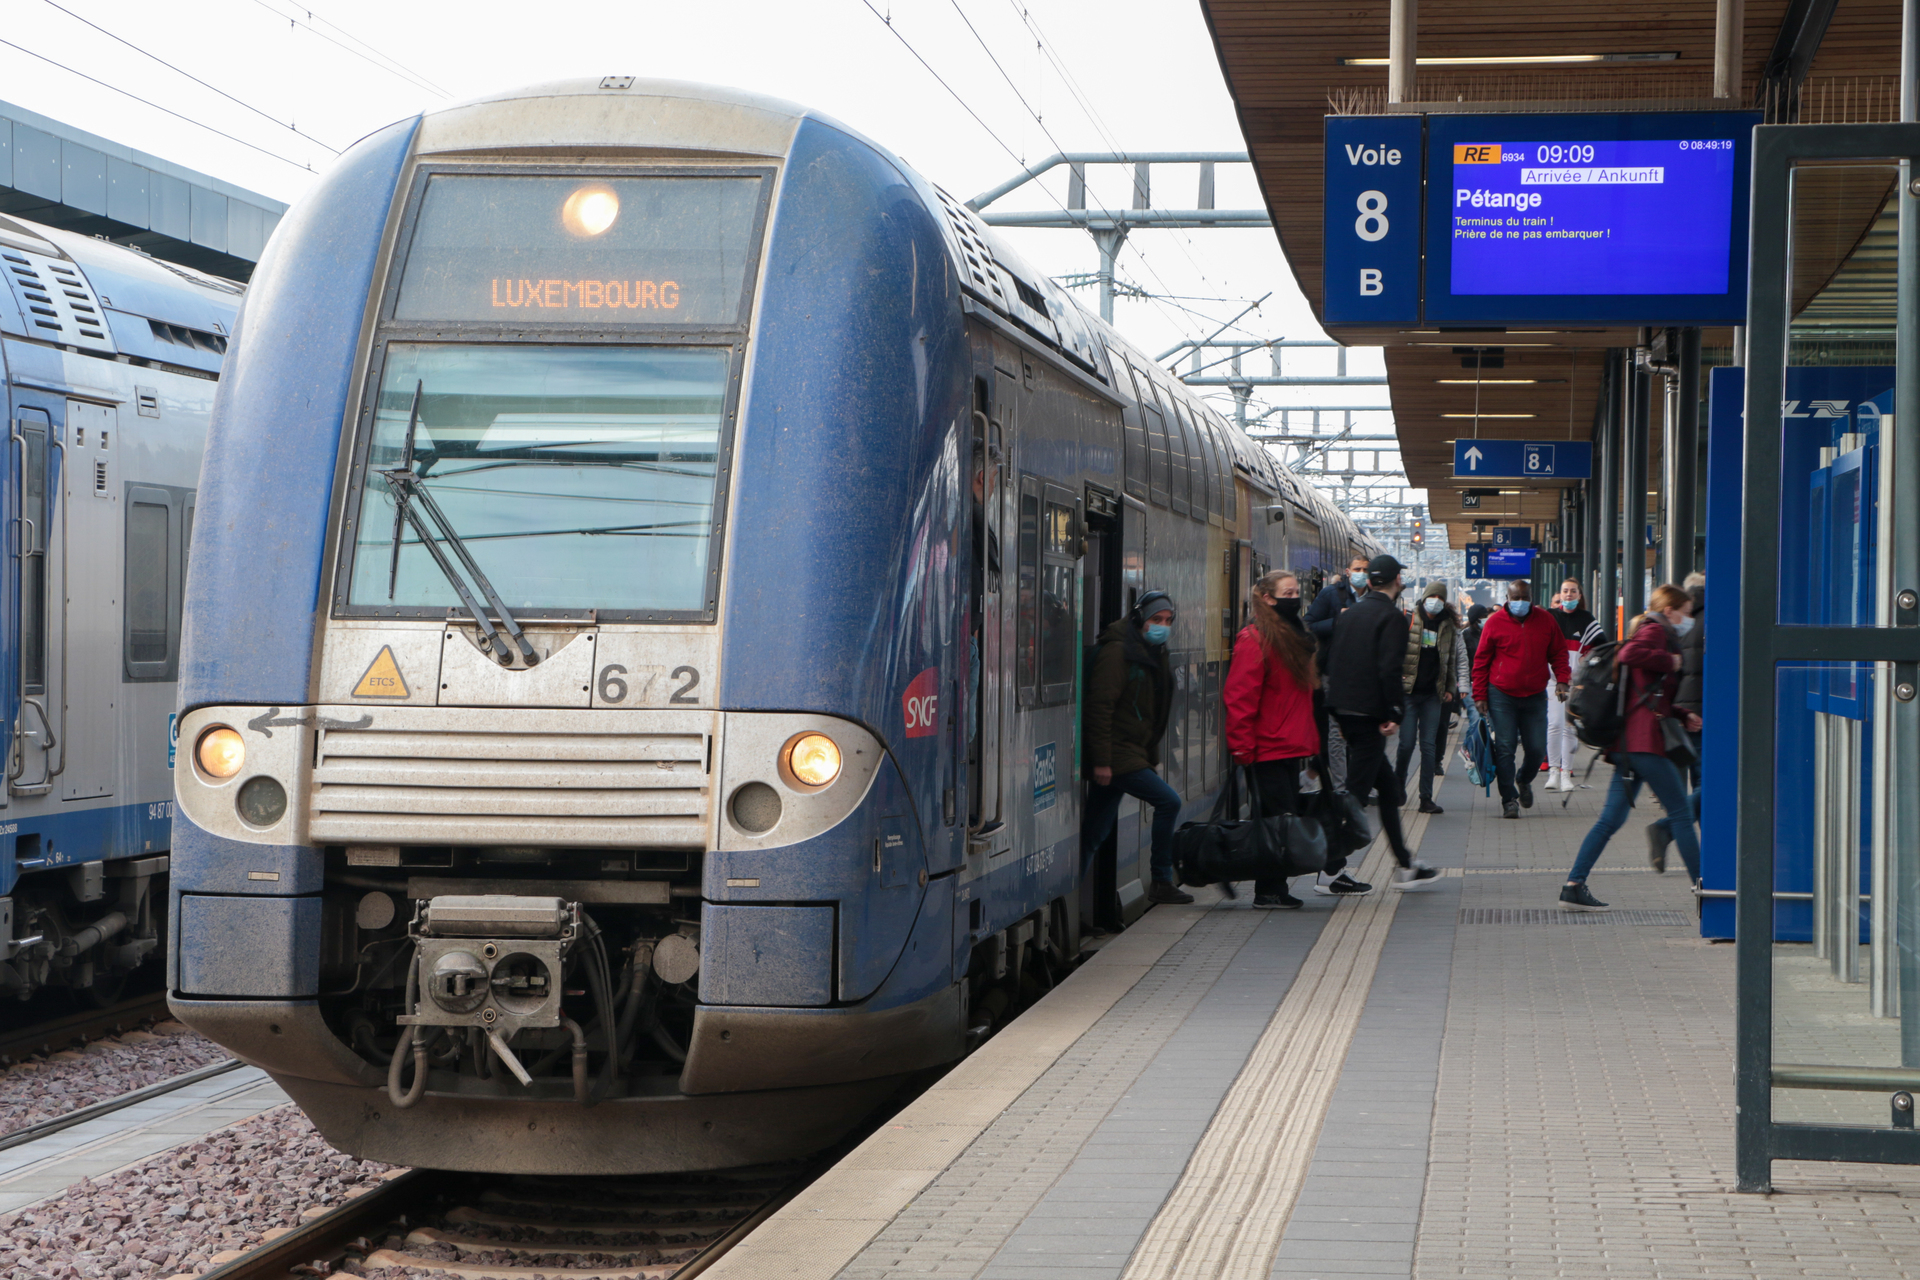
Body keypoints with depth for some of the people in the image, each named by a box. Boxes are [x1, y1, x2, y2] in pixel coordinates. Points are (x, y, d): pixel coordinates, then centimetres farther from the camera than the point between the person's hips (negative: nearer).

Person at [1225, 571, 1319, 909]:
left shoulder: (1294, 637, 18)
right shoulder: (1254, 640, -12)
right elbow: (1240, 698, -16)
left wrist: (1309, 742, 18)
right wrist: (1243, 746, -20)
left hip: (1291, 747, 9)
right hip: (1268, 750, -9)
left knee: (1284, 817, 9)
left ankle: (1275, 890, 14)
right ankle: (1268, 892, -1)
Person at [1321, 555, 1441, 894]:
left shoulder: (1348, 615, 13)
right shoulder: (1392, 618, -10)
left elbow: (1330, 663, 15)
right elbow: (1390, 669, -20)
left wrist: (1341, 717, 18)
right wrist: (1395, 713, -14)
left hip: (1344, 710, 8)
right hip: (1369, 712, -8)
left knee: (1388, 788, 17)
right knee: (1356, 791, -4)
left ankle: (1405, 866, 22)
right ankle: (1331, 872, -5)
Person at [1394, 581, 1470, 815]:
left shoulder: (1450, 628, 8)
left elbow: (1460, 659, 12)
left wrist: (1458, 687, 3)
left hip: (1433, 695, 2)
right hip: (1407, 692, -2)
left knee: (1429, 745, -1)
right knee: (1407, 742, -6)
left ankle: (1426, 798, 1)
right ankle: (1398, 782, 21)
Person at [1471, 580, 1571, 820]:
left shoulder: (1545, 621, 4)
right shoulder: (1495, 622, -2)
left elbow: (1558, 653, 13)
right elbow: (1481, 661, 2)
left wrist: (1561, 680, -3)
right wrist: (1479, 695, -2)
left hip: (1535, 696, 2)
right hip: (1502, 695, -2)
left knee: (1537, 750, 3)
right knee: (1505, 748, -5)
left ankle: (1524, 780, 34)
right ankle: (1509, 799, 4)